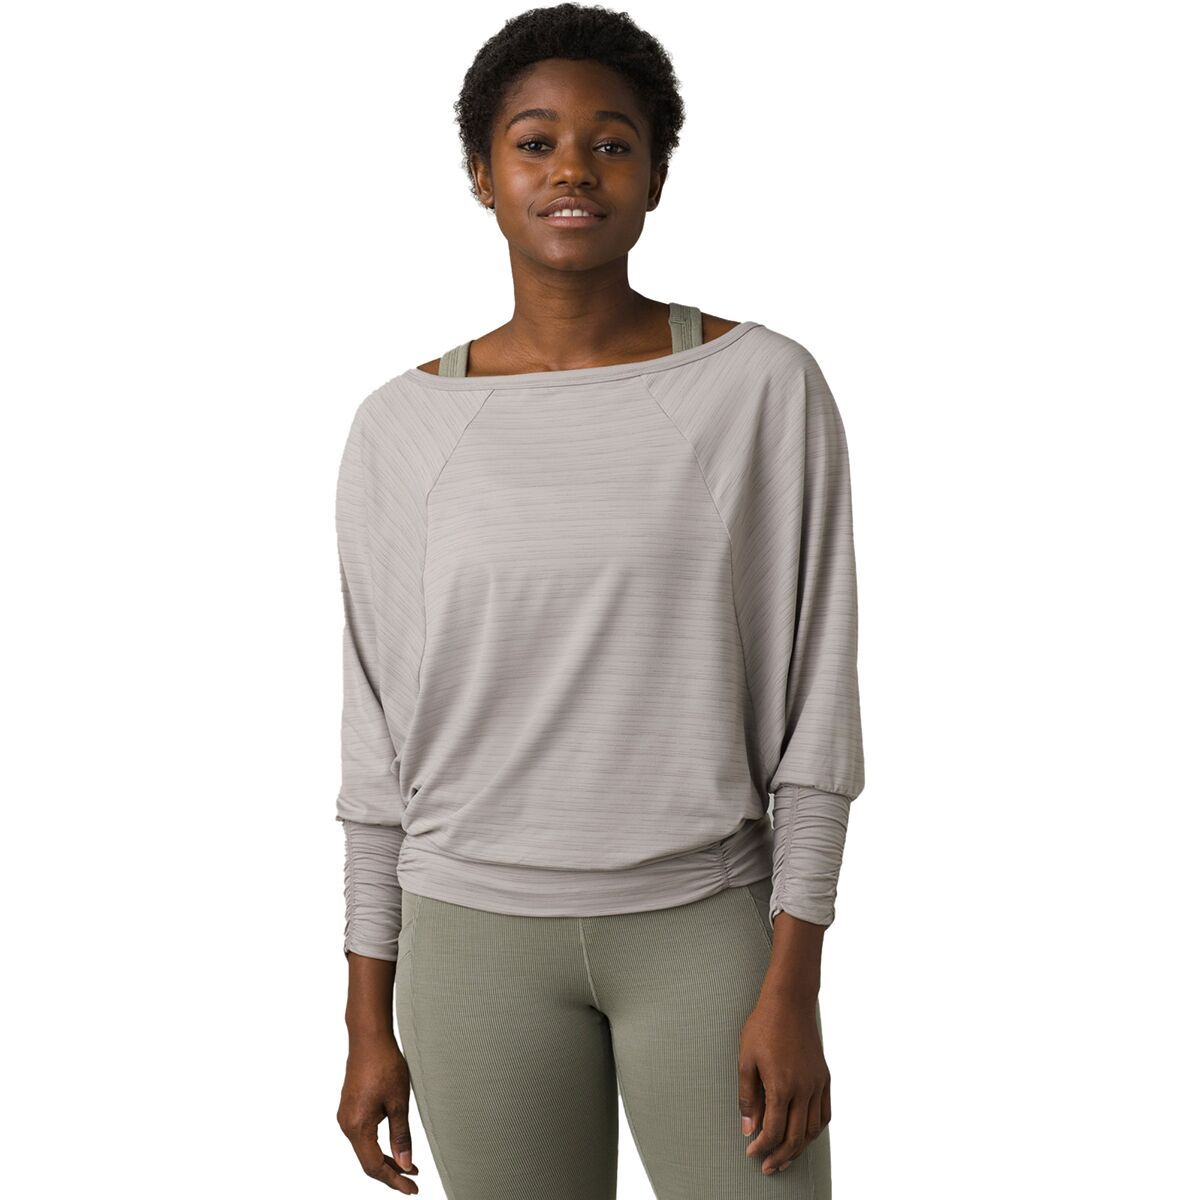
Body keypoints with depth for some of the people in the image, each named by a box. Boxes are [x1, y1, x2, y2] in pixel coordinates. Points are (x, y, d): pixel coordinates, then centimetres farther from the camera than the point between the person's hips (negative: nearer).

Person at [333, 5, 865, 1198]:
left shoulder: (767, 386, -7)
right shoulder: (402, 427, -1)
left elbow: (816, 705, -6)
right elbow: (380, 737, 4)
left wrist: (793, 986, -10)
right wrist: (370, 1021, 5)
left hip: (705, 923, -1)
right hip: (480, 936, 1)